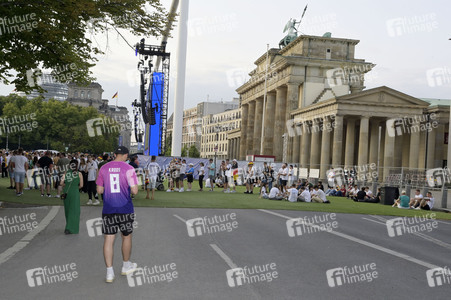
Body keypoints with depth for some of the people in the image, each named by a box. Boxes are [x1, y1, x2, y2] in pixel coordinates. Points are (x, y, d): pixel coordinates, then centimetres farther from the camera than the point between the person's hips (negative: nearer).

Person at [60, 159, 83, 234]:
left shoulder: (66, 173, 2)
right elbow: (81, 185, -5)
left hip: (66, 192, 4)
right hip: (75, 193, -3)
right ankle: (70, 228, -6)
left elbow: (61, 183, -5)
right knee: (74, 210, 1)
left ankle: (69, 226, 28)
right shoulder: (79, 174, -4)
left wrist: (66, 186, 13)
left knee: (68, 209, 17)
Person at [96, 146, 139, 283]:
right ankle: (126, 266, 31)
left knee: (108, 239, 5)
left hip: (108, 210, 2)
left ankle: (109, 272, 5)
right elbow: (135, 191, -11)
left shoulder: (104, 168, 2)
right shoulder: (128, 169, -8)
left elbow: (99, 190, 6)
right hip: (125, 209, -2)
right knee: (126, 236, 16)